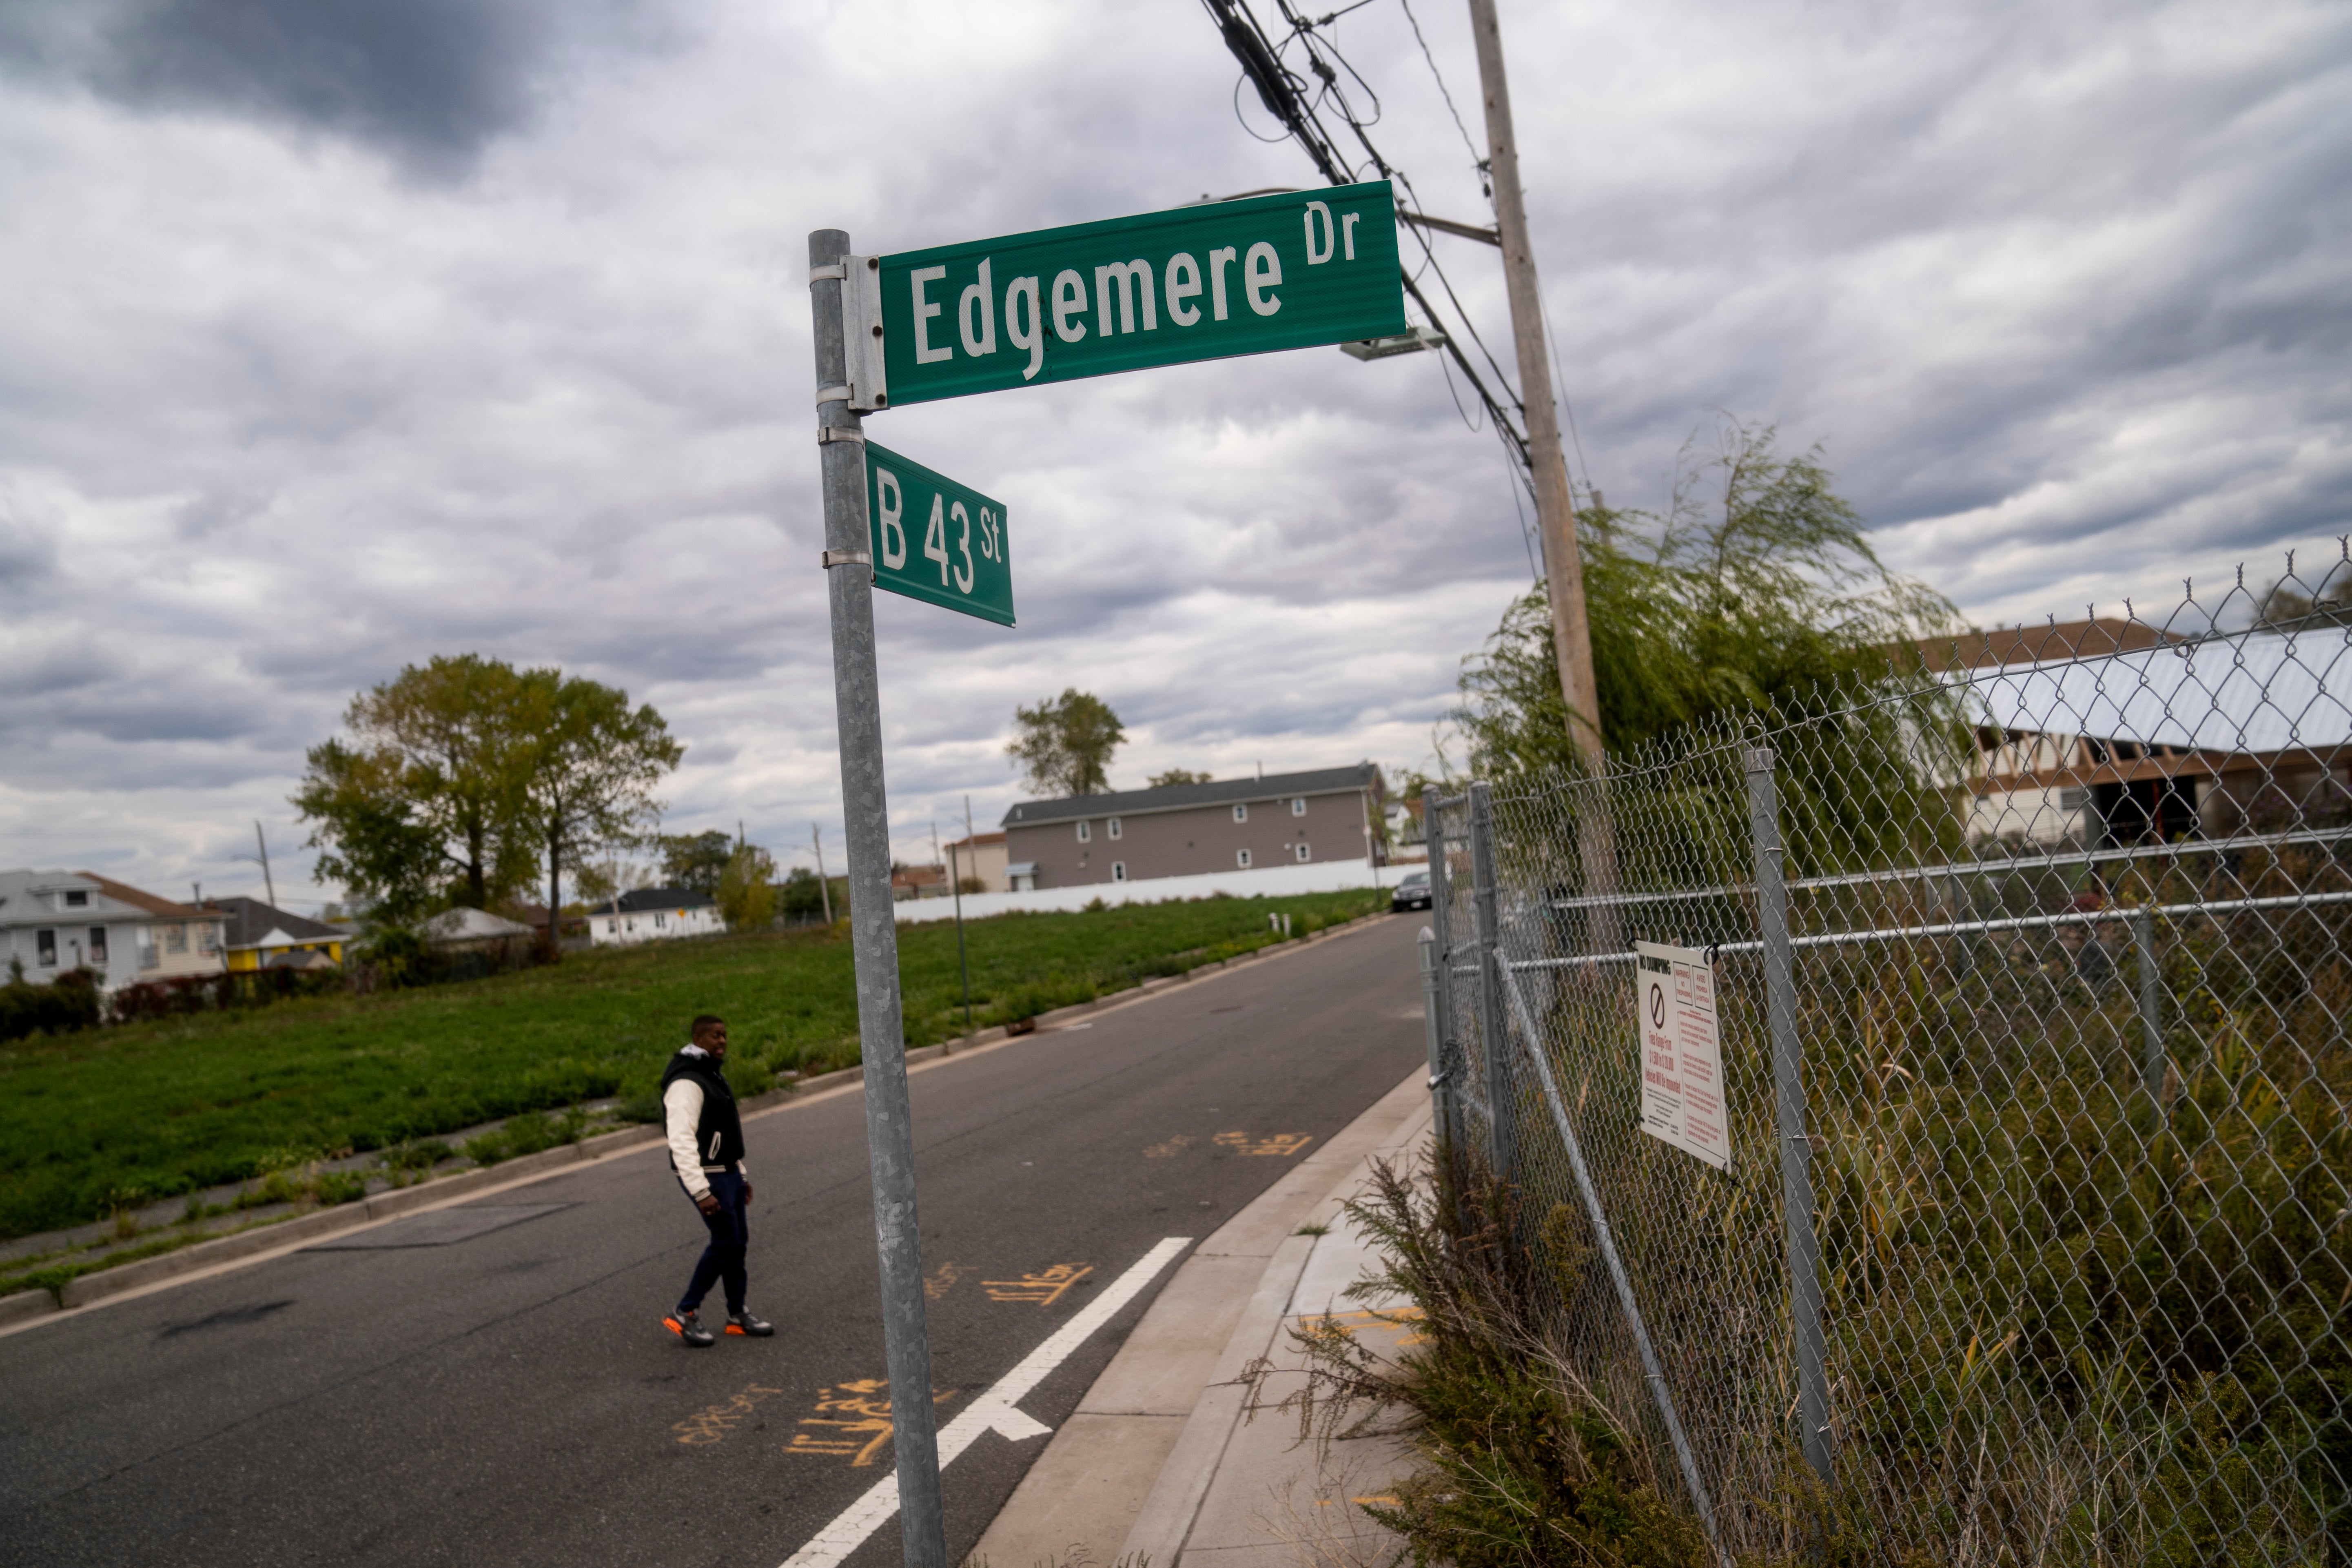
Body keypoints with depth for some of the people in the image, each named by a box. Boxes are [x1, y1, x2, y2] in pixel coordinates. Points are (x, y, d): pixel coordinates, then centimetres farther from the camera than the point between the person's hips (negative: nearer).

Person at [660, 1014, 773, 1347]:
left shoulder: (713, 1075, 14)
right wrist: (701, 1192, -29)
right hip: (706, 1176, -9)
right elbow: (682, 1141, -26)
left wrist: (741, 1174, 22)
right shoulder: (686, 1083, -19)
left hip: (727, 1172, 9)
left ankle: (738, 1316, 18)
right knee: (725, 1242, -10)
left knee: (737, 1242, 10)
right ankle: (685, 1315, 1)